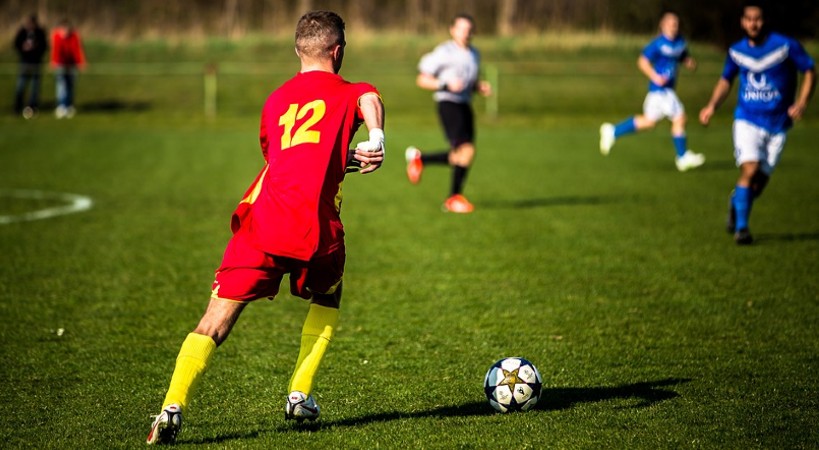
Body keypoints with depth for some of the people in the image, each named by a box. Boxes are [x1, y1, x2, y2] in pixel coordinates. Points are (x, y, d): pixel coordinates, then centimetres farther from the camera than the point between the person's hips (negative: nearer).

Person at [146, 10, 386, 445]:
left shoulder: (275, 100, 25)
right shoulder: (349, 93, 12)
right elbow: (370, 99, -13)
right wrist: (376, 140, -28)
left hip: (262, 220, 2)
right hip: (316, 228, -2)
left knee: (215, 322, 0)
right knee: (326, 303, 28)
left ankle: (173, 407, -16)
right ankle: (299, 395, 21)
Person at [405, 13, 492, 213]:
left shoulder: (474, 54, 15)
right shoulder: (444, 52, -7)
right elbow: (421, 80, -6)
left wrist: (481, 87, 6)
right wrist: (446, 85, -19)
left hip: (465, 105, 8)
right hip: (448, 104, -8)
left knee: (459, 157, 4)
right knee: (466, 150, -18)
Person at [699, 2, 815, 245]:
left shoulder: (786, 45, -9)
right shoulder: (737, 51, 1)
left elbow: (809, 71, -2)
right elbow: (726, 80, 17)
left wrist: (801, 102, -16)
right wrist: (712, 105, 2)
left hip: (777, 125, 0)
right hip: (747, 121, 0)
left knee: (760, 181, 4)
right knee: (749, 170, -20)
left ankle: (737, 200, 38)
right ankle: (741, 227, -10)